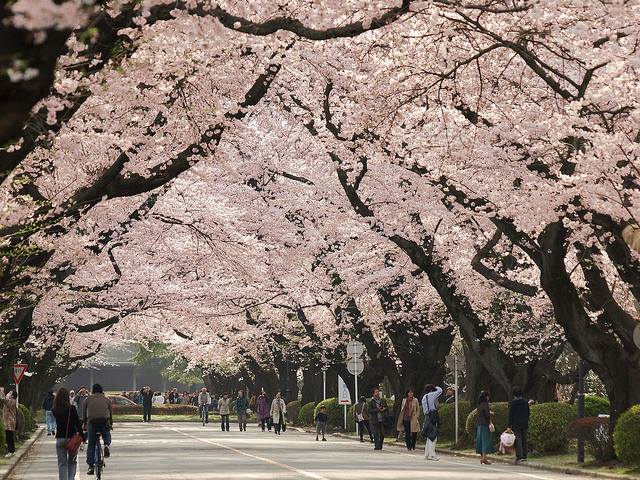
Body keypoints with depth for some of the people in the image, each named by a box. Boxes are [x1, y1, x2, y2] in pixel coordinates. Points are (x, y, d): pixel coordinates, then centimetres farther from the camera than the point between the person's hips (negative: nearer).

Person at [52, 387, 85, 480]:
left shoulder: (54, 410, -2)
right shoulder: (72, 409, -10)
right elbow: (78, 423, -11)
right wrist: (82, 435, -4)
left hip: (60, 438, 2)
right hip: (71, 437, -2)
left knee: (62, 463, 7)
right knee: (73, 462, 14)